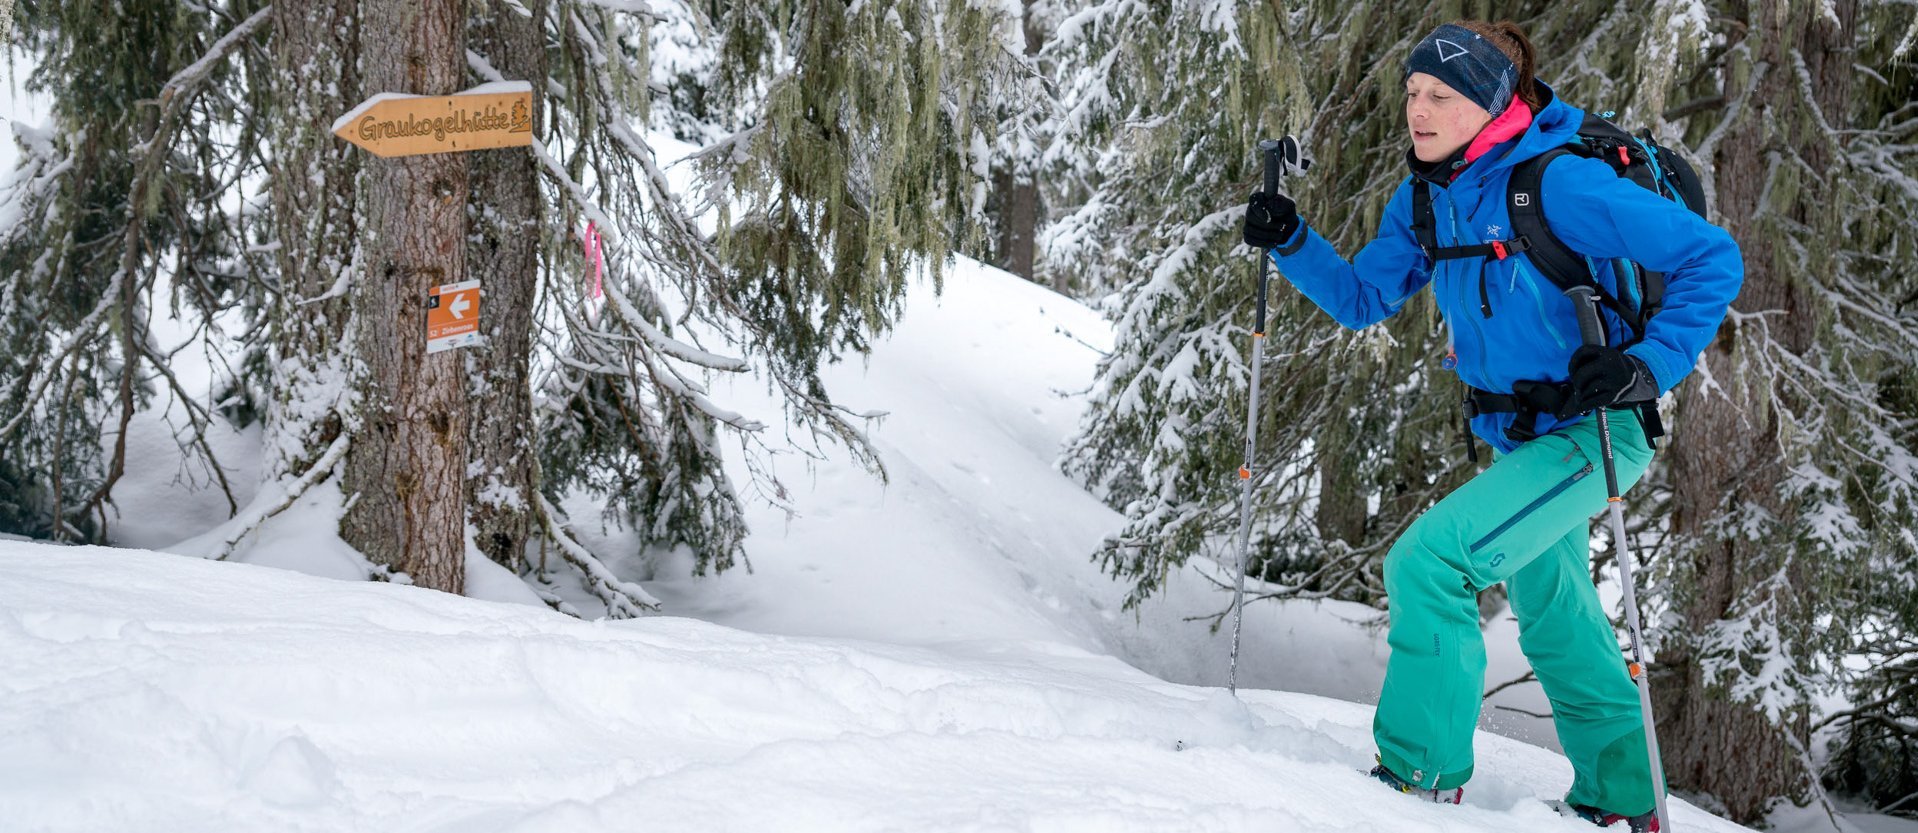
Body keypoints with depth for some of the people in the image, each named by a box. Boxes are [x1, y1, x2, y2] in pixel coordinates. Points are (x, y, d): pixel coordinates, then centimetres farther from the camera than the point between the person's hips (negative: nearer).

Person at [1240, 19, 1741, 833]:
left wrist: (1649, 365, -27)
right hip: (1517, 437, 9)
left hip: (1589, 434, -9)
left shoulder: (1556, 183, -23)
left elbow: (1712, 257, -20)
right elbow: (1362, 298, 7)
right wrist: (1291, 243, -8)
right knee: (1554, 619, 21)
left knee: (1427, 560, -21)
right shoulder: (1426, 198, 0)